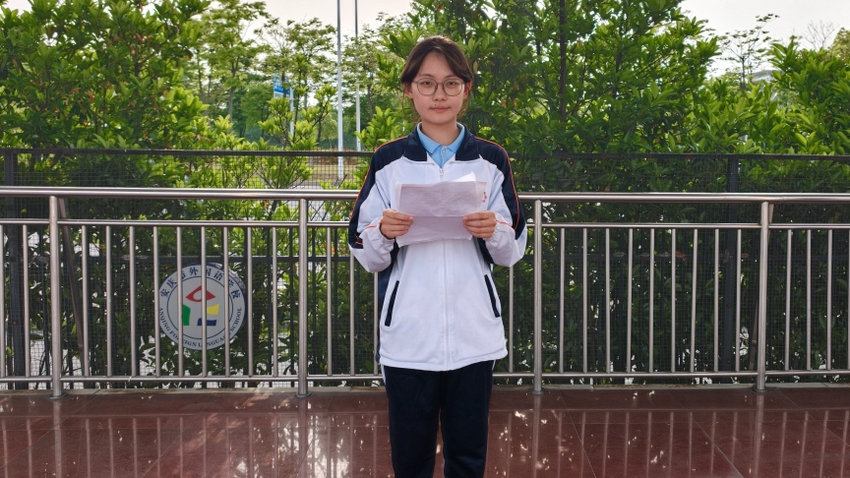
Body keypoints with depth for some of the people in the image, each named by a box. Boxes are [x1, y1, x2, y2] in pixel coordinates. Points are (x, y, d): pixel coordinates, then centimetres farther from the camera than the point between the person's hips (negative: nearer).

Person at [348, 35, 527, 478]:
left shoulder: (490, 161, 4)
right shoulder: (388, 161, 3)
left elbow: (513, 253, 6)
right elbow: (367, 257, 4)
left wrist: (495, 232, -15)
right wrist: (383, 233, -17)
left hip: (474, 335, 1)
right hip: (407, 336, 0)